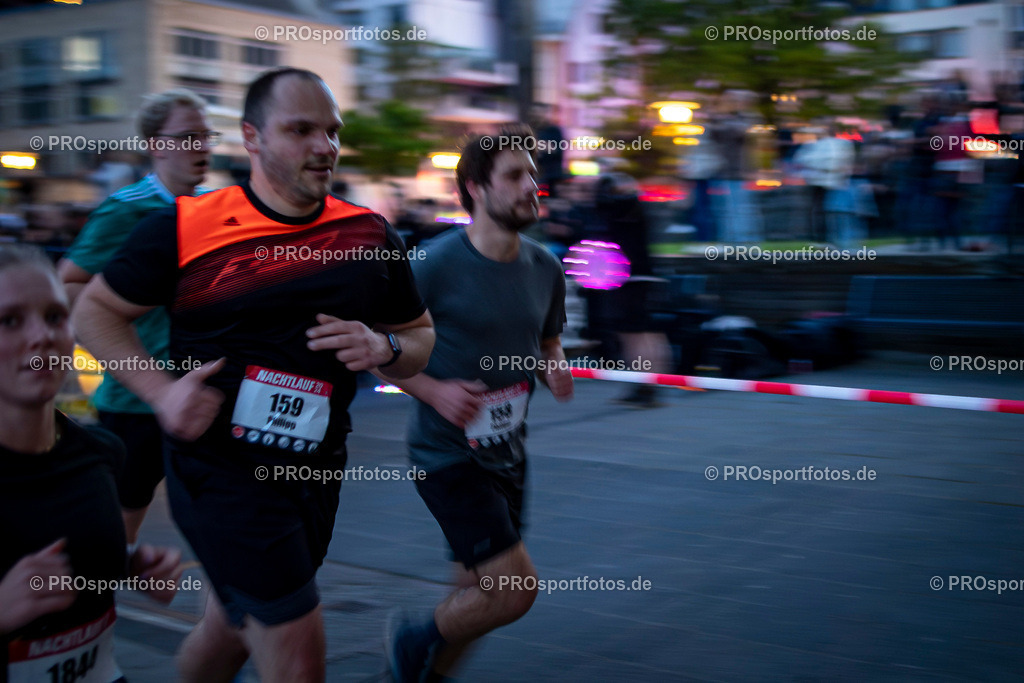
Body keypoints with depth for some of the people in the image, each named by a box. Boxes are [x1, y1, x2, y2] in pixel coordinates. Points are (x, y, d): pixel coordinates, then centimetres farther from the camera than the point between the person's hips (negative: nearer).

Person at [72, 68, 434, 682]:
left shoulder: (371, 236, 4)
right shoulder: (188, 226, -7)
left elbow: (420, 337, 14)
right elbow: (97, 309, 3)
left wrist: (383, 346, -9)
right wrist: (161, 390, -12)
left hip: (315, 471, 5)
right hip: (219, 466, -5)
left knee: (234, 629, 20)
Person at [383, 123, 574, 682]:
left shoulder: (544, 268, 3)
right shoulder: (435, 265, -16)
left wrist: (555, 369, -4)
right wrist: (434, 390, -22)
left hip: (506, 453, 7)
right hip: (447, 453, -7)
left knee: (479, 597, 15)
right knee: (516, 588, -13)